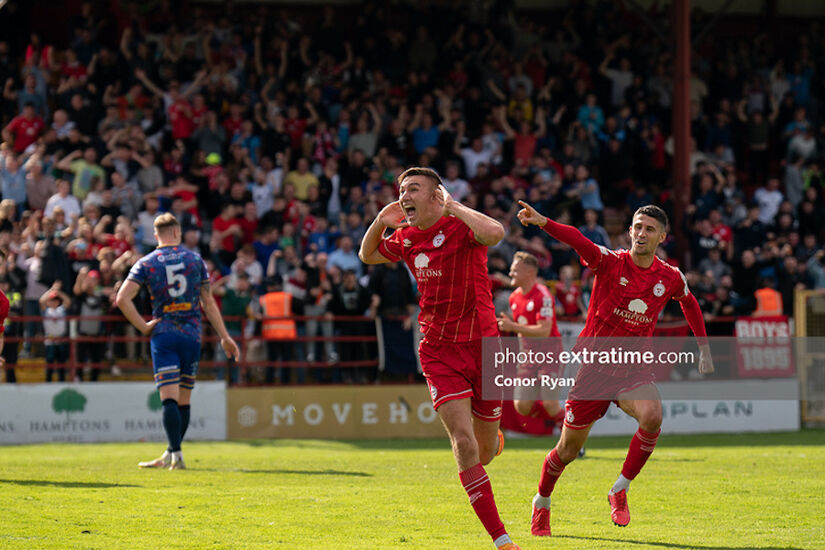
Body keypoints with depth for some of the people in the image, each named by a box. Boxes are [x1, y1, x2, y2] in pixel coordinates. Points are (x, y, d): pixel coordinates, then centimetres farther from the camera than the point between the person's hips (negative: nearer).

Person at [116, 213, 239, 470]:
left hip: (163, 334, -2)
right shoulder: (195, 259, 6)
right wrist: (225, 337, 11)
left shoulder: (146, 263, 1)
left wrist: (143, 326, -3)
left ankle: (176, 453, -20)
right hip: (192, 334, 2)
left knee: (169, 399, -7)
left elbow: (122, 298, -10)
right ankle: (170, 456, 18)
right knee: (184, 400, 10)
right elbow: (208, 302, 7)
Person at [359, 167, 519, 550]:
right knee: (463, 443, -17)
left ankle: (493, 439, 49)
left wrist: (451, 206, -23)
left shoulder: (460, 226, -12)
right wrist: (380, 222, 5)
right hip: (439, 350, 3)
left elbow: (495, 233, -35)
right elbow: (367, 256, 25)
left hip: (482, 345, -3)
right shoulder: (406, 238, 5)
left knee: (484, 452, 8)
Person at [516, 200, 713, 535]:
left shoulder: (670, 278, 0)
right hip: (594, 365, -2)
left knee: (652, 416, -31)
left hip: (633, 369, 2)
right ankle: (542, 502, 35)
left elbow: (689, 303, 22)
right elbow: (577, 241, -31)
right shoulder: (610, 262, -12)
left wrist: (704, 349, 23)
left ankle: (620, 491, -12)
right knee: (569, 450, 6)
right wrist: (542, 222, -49)